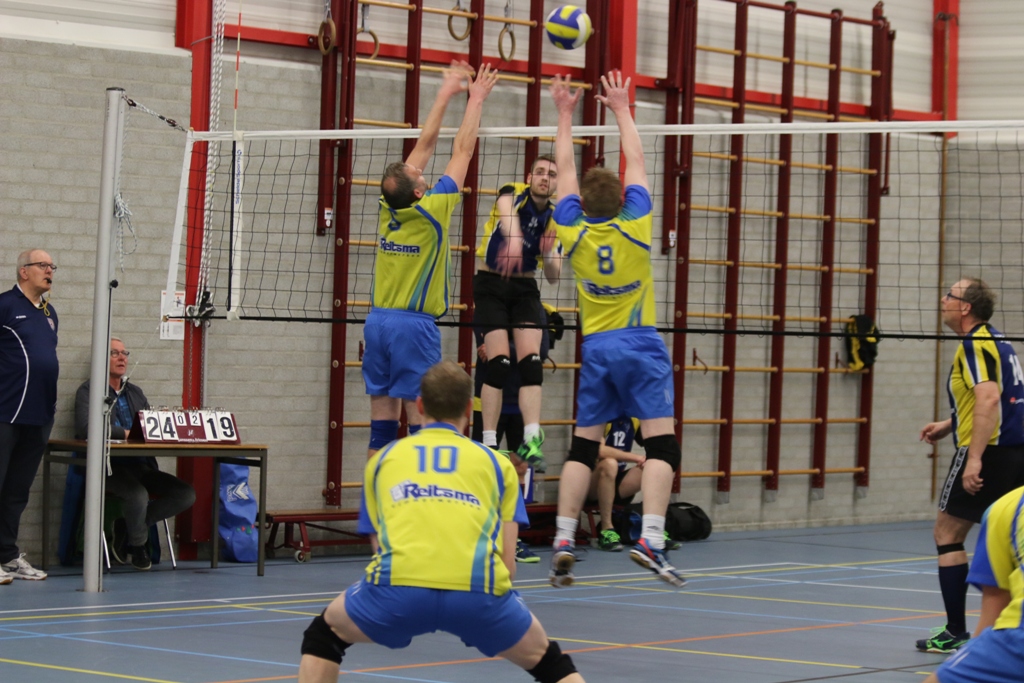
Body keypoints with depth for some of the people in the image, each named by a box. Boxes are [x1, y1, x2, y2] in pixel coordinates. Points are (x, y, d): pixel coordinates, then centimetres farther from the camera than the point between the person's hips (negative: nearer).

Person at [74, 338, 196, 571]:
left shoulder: (135, 393, 23)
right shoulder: (88, 391, 2)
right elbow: (85, 428, -16)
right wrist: (125, 433, -20)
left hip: (140, 465, 7)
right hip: (109, 466, -7)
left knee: (186, 494, -14)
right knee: (138, 494, -36)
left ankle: (127, 526, 3)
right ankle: (138, 544, -3)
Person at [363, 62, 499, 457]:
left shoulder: (389, 207, 3)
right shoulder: (431, 211, -11)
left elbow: (424, 144, 13)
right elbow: (462, 150, -3)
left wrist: (446, 94, 20)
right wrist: (476, 99, 7)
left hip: (378, 321, 6)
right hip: (414, 326, -6)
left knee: (382, 424, 5)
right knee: (423, 424, -5)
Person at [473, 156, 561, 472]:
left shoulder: (554, 217, 3)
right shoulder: (513, 193, -10)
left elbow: (553, 277, 6)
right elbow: (507, 213, -38)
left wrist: (550, 253, -17)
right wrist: (514, 237, -60)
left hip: (525, 289, 4)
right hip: (491, 283, -4)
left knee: (532, 361, -12)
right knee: (499, 363, -14)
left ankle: (531, 441, -18)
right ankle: (489, 443, -8)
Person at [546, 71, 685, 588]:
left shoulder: (573, 232, 0)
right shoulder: (635, 225, -4)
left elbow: (565, 170, 12)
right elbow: (636, 161, 9)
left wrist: (565, 115, 22)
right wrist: (621, 110, 20)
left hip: (596, 349, 3)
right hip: (640, 344, -3)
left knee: (583, 446, 9)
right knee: (661, 444, -8)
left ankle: (563, 541, 0)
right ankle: (650, 538, -24)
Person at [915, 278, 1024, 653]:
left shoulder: (975, 344, -12)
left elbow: (989, 398, -25)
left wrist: (975, 458, -29)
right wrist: (948, 425, 27)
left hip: (988, 452, -9)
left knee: (947, 534, -1)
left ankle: (955, 632, -2)